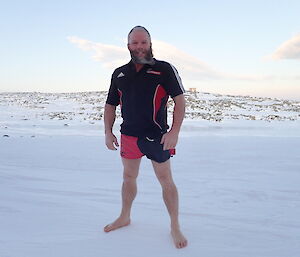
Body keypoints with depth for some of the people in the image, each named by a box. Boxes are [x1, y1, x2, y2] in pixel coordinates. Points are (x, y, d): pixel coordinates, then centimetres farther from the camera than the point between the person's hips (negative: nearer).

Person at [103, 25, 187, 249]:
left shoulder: (164, 69, -6)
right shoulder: (119, 73, 7)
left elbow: (180, 100, -9)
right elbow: (110, 105, 13)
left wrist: (175, 131, -19)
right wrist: (108, 132, 3)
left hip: (157, 137, -4)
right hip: (128, 136, 5)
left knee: (166, 181, 5)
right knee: (129, 177, 19)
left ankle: (175, 227, 22)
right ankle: (125, 217, 40)